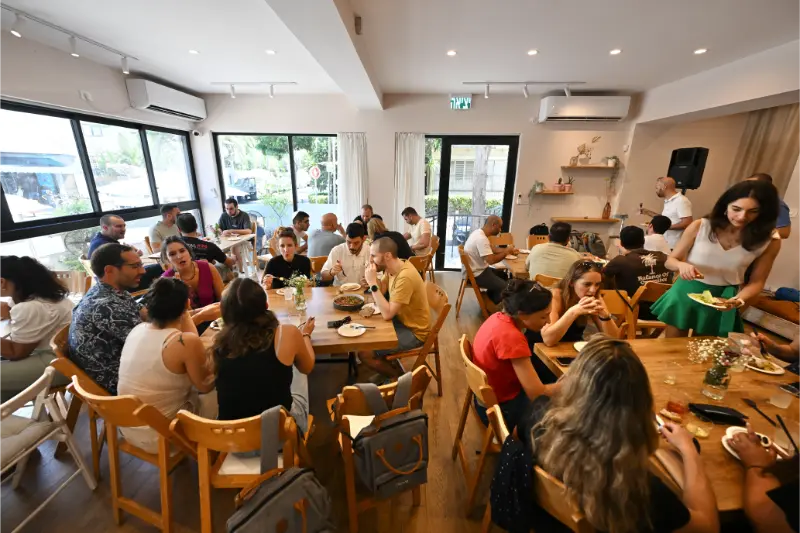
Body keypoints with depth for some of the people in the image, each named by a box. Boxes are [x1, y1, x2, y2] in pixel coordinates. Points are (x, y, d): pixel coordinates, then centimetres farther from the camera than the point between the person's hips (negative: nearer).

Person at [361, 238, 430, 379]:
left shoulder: (405, 277, -31)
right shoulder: (391, 267, -4)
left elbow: (387, 314, -31)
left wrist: (372, 283, -30)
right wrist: (373, 279, -14)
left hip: (414, 331, -9)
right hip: (402, 319, 9)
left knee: (364, 353, -12)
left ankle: (397, 375, 14)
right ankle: (387, 367, 26)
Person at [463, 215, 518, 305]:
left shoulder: (479, 233, 5)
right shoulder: (481, 238, -28)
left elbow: (492, 248, 15)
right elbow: (491, 260, -31)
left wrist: (507, 250, 2)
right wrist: (506, 252, -15)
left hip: (478, 269, 11)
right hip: (476, 274, -10)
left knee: (503, 275, 21)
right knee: (505, 287, -8)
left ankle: (491, 297, 29)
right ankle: (495, 306, 14)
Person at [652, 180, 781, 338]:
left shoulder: (769, 242, -7)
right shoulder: (700, 226, -12)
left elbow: (756, 282, 0)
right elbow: (671, 261, -5)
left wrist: (737, 300, -19)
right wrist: (682, 265, -28)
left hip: (723, 300, 1)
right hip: (687, 293, -1)